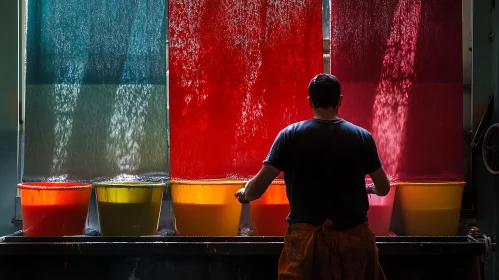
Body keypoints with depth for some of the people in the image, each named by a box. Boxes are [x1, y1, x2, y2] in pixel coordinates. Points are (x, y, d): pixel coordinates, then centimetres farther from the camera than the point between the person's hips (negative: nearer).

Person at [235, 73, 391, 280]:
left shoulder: (290, 135, -7)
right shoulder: (362, 137, -3)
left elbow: (257, 187, -8)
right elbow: (384, 188, 8)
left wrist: (244, 194, 16)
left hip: (306, 239, -1)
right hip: (355, 238, 2)